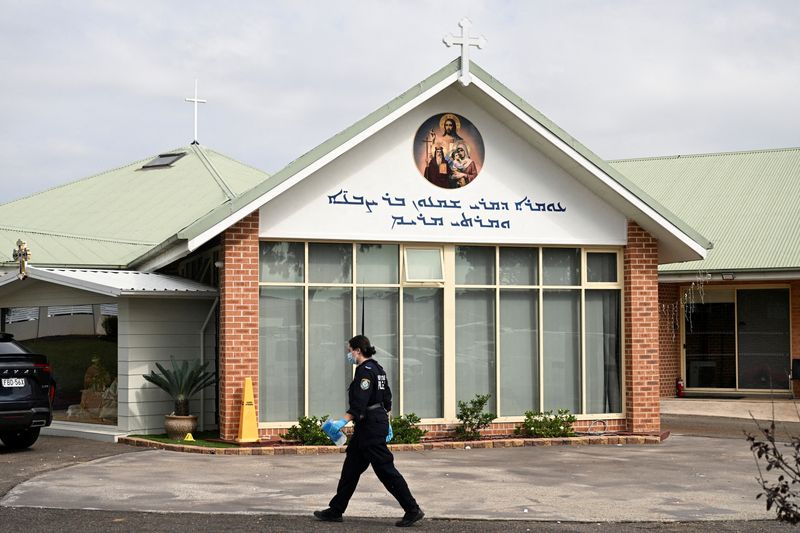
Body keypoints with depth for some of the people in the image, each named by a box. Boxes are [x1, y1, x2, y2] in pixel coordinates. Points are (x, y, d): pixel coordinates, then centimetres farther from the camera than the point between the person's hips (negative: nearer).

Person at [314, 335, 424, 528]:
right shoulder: (377, 369, 14)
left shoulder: (365, 371, -17)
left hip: (370, 426, -11)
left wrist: (343, 421, -30)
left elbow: (359, 403, -25)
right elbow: (387, 398, 19)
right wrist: (386, 422, 26)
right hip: (378, 421, 11)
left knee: (385, 469, -7)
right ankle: (335, 510, 18)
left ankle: (413, 510, -3)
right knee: (351, 467, 13)